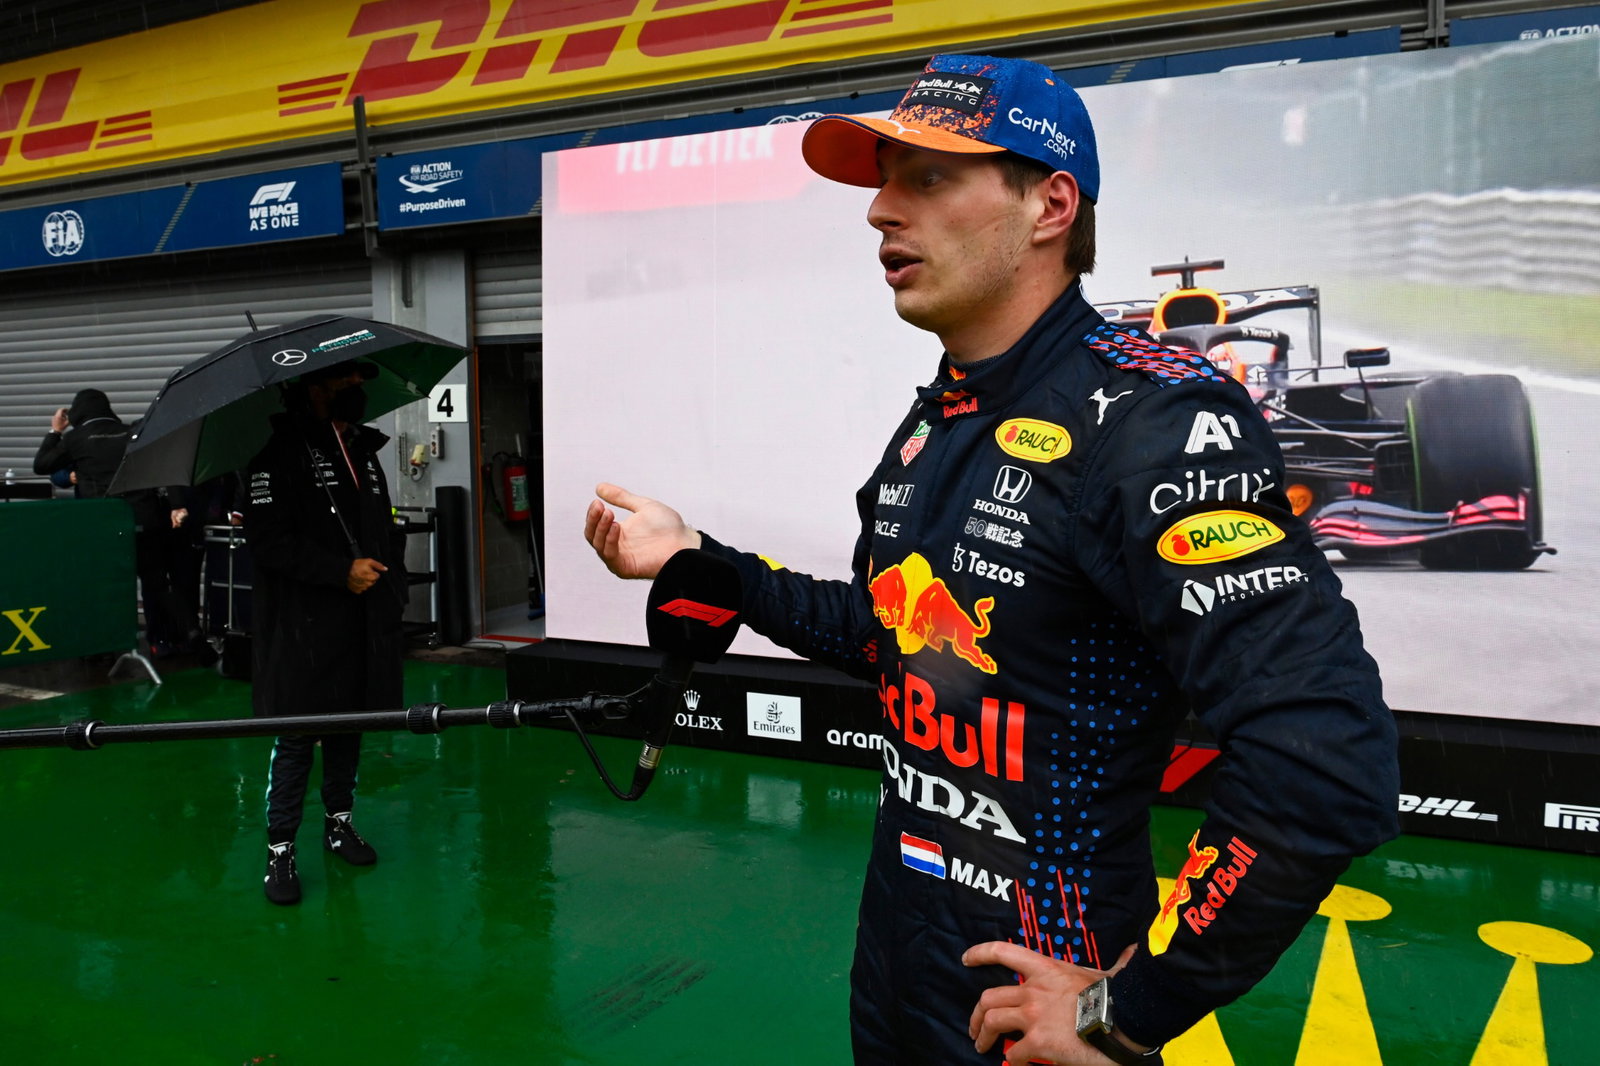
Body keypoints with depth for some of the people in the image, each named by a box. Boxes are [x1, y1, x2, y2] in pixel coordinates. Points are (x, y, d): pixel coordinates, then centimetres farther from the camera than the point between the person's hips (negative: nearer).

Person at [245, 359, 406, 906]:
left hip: (363, 623, 7)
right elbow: (268, 538, -17)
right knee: (296, 737, -1)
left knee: (349, 726, 15)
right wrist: (343, 570, -19)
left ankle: (339, 822, 32)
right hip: (303, 627, -7)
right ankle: (279, 849, 11)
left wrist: (386, 566, 9)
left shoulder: (363, 449, 15)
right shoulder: (278, 453, -9)